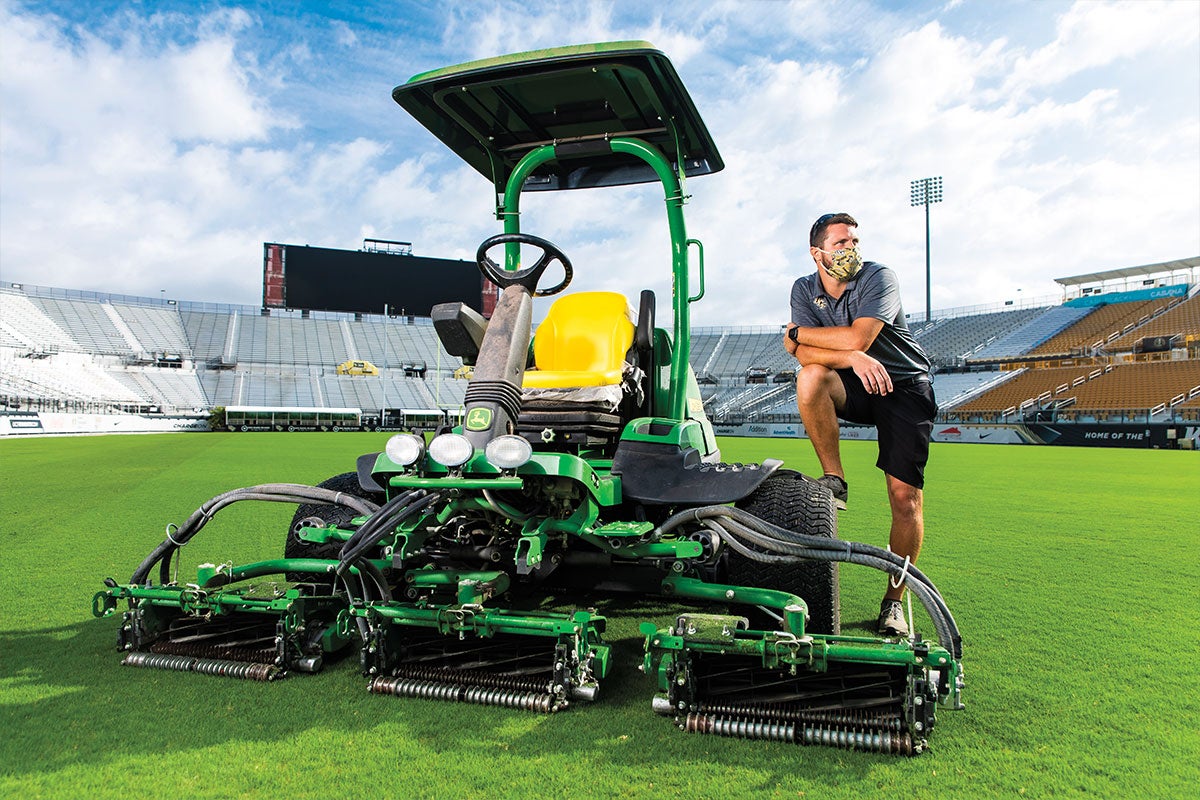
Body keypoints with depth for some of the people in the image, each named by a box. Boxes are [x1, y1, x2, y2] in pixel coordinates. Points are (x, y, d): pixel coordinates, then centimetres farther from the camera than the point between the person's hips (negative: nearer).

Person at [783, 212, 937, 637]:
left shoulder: (879, 277, -12)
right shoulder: (804, 289, 0)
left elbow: (858, 337, -27)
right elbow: (803, 354, -13)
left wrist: (797, 332, -13)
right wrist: (853, 356, -30)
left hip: (905, 387, -3)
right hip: (852, 386, 3)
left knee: (905, 496, -10)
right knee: (811, 378, -32)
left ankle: (894, 600, 5)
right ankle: (834, 480, -15)